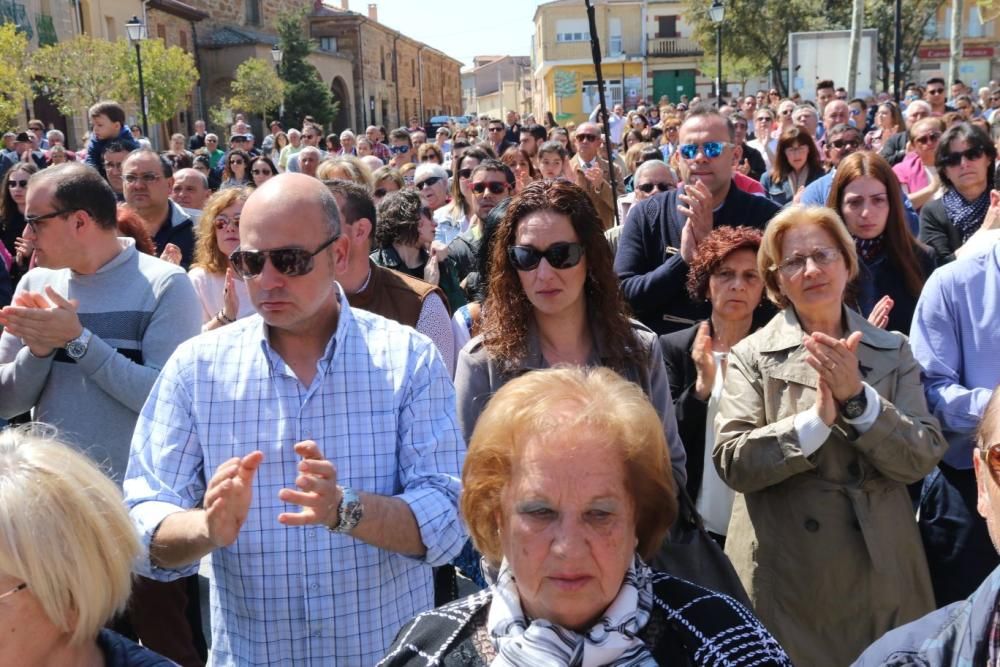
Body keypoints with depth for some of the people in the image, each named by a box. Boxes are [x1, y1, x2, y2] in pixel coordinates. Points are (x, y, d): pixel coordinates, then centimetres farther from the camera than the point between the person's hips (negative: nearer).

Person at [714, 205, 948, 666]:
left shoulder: (893, 351, 3)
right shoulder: (751, 355, -4)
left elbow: (923, 458, -5)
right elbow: (732, 462, -13)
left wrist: (856, 396, -19)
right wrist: (817, 418, -23)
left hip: (880, 572, 3)